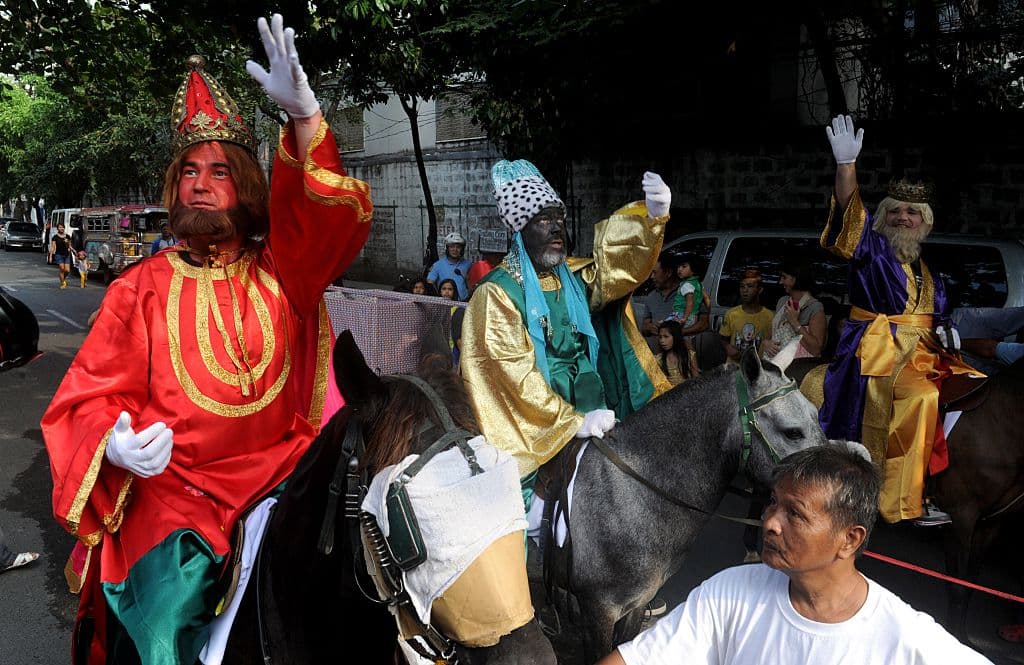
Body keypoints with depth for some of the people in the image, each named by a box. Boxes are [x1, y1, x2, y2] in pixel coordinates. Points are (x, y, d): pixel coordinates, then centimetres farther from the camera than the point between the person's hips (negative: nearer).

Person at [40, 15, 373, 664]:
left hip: (280, 476, 1)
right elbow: (89, 397, 2)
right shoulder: (142, 288, 4)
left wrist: (304, 117, -29)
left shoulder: (282, 271, 5)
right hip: (173, 491, -1)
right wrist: (115, 438, -21)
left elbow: (332, 217, -14)